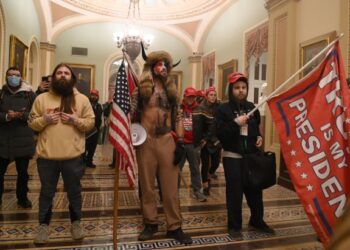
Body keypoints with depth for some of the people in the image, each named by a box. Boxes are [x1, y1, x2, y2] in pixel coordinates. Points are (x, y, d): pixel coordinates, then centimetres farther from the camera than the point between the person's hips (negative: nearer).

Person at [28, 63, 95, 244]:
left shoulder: (82, 99, 3)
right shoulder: (41, 98, 5)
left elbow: (91, 122, 2)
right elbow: (32, 123, 7)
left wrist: (76, 120, -15)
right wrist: (44, 119, -12)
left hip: (73, 156, -1)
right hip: (46, 155, 1)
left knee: (74, 191, 13)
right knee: (47, 192, 15)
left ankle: (76, 222, 32)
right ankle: (43, 225, 33)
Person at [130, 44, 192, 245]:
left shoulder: (171, 89, 12)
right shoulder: (141, 88, 3)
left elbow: (177, 117, 10)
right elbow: (131, 112, -1)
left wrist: (180, 142, 2)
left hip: (167, 141, 2)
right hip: (146, 141, -1)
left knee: (171, 186, 5)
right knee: (147, 185, 10)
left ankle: (174, 227, 17)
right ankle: (151, 223, 26)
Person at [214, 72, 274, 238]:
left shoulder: (252, 108, 11)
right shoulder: (223, 109, -7)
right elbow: (219, 133, -17)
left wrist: (259, 137, 6)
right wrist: (236, 123, -24)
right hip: (232, 157, -5)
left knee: (255, 190, 12)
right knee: (234, 192, 0)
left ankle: (257, 221, 32)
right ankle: (234, 226, 17)